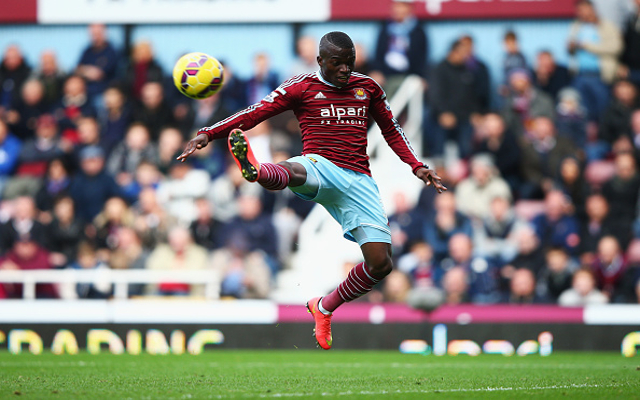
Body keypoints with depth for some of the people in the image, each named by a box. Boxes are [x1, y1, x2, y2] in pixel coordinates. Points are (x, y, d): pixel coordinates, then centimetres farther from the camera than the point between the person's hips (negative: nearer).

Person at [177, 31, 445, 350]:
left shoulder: (367, 88, 17)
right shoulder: (302, 87, 7)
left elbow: (392, 131, 28)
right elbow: (254, 114, 3)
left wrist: (417, 167, 17)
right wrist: (209, 134, -8)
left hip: (359, 180, 4)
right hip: (321, 168, -4)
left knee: (380, 263, -7)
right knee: (289, 172, -42)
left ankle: (325, 308, 16)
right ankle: (254, 169, -80)